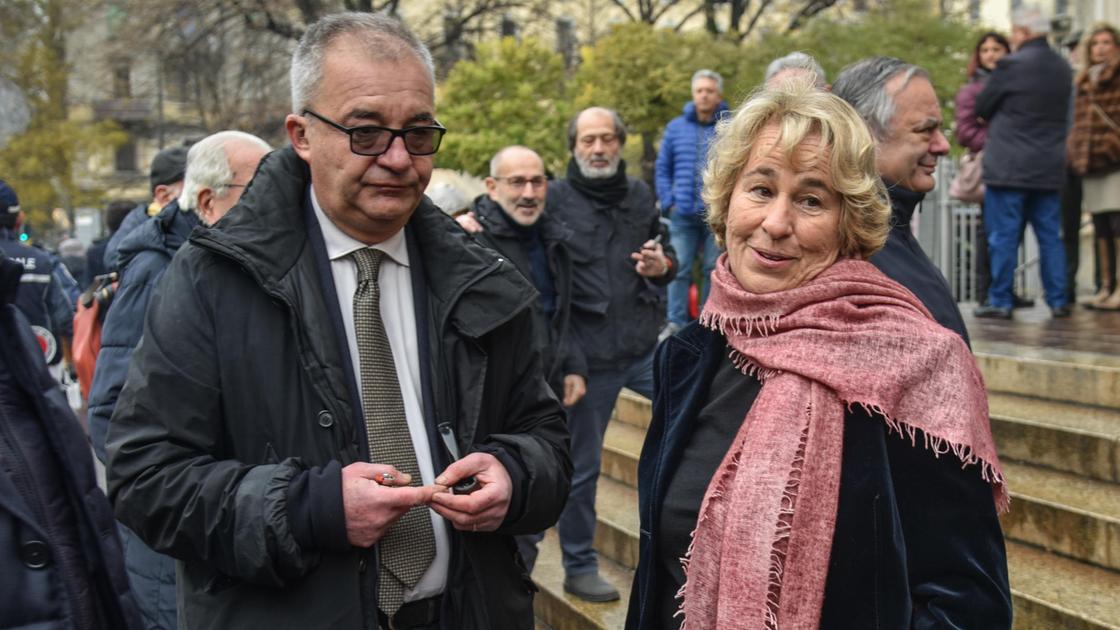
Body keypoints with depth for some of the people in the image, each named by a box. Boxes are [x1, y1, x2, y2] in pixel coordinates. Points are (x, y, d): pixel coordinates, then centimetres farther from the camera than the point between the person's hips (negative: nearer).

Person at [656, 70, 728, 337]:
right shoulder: (676, 128, 8)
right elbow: (662, 169, 12)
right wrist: (669, 202, 3)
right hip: (683, 215, 1)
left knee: (714, 270, 7)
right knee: (679, 269, -1)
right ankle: (676, 323, 4)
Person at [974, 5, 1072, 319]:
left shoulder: (1011, 65, -12)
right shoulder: (1063, 67, 9)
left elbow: (982, 107, -3)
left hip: (1009, 166, -6)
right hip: (1050, 167, 6)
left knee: (1003, 236, -1)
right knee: (1050, 236, 10)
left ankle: (1000, 302, 1)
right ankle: (1058, 301, 11)